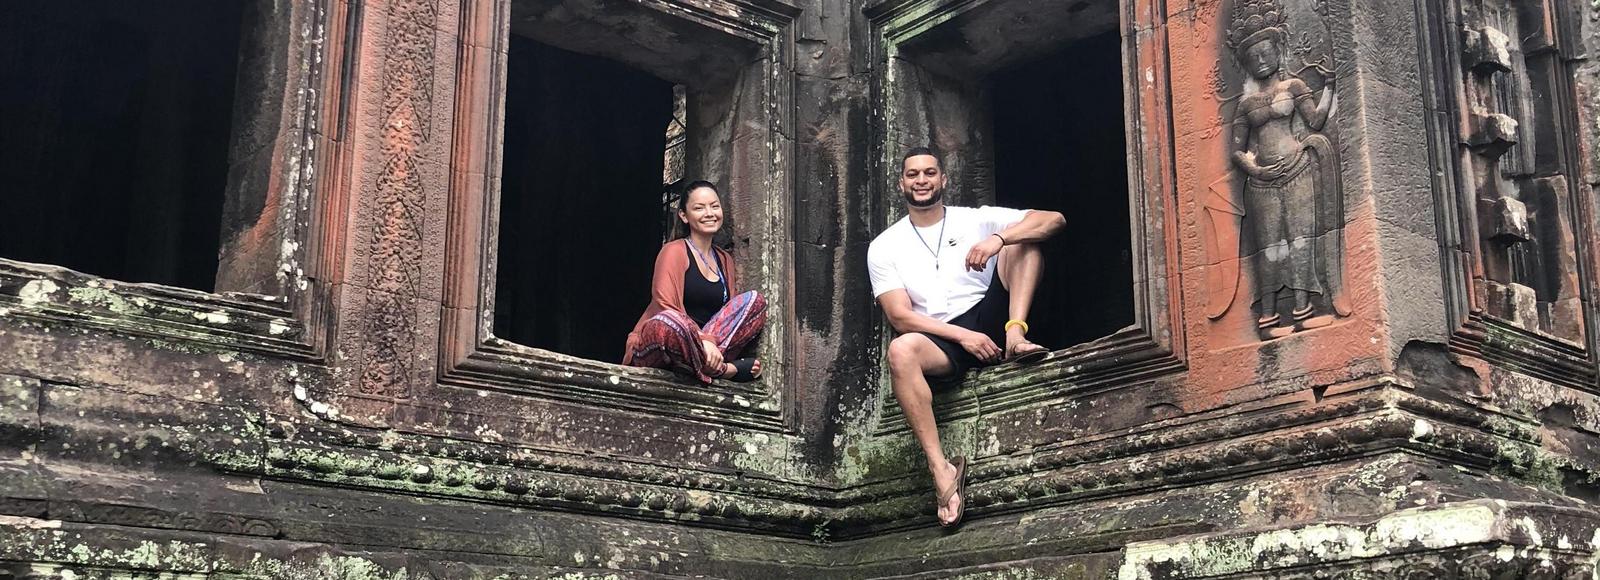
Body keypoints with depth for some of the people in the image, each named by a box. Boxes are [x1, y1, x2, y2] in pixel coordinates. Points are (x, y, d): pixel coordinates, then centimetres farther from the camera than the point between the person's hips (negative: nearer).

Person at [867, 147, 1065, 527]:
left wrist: (999, 238, -20)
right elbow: (900, 317, -4)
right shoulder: (884, 247, 9)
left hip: (990, 322, 2)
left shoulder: (975, 219, 11)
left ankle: (1016, 337, -28)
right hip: (941, 340, -2)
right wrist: (963, 336, -18)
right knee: (901, 350, -37)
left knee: (1020, 235, -10)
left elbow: (1053, 220, -1)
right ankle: (941, 469, -41)